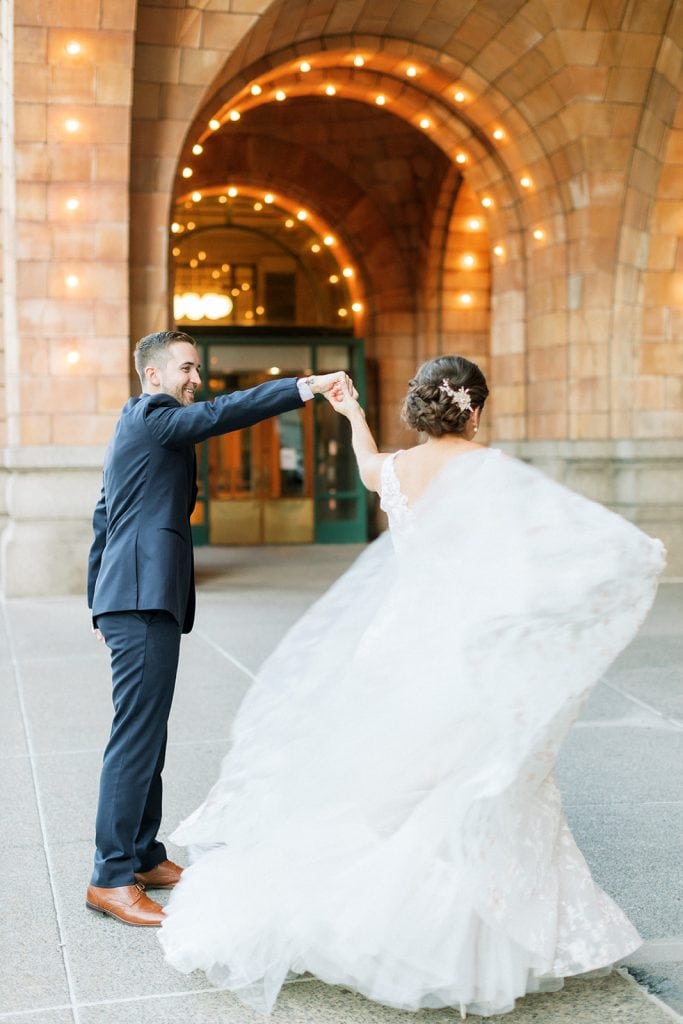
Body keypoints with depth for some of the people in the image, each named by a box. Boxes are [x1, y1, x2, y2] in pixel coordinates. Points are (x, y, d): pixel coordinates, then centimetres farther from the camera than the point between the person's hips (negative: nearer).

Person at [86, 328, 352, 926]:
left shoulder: (135, 427, 24)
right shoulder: (152, 416, -6)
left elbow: (102, 523, 27)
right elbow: (220, 413, -25)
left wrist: (100, 606, 28)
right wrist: (305, 387, -31)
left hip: (130, 599, 11)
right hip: (147, 597, -11)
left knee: (146, 733, 13)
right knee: (137, 734, -10)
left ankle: (144, 856, 22)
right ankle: (112, 878, -5)